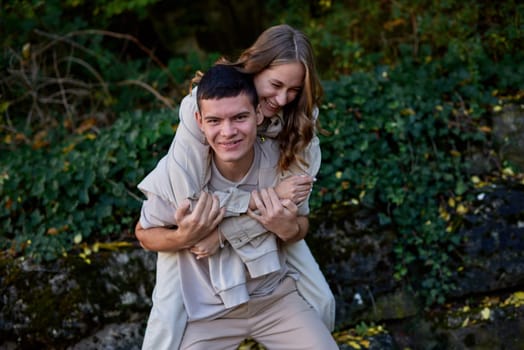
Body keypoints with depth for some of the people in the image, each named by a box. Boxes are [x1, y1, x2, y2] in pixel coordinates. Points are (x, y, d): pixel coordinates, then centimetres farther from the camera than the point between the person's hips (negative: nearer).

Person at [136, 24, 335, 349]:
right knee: (170, 322, -12)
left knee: (320, 303, 1)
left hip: (263, 219, 3)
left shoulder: (298, 115, -21)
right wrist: (265, 197, -34)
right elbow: (189, 201, -30)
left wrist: (221, 232, -31)